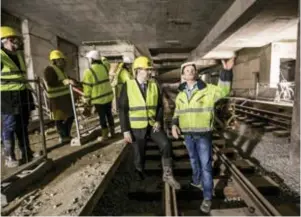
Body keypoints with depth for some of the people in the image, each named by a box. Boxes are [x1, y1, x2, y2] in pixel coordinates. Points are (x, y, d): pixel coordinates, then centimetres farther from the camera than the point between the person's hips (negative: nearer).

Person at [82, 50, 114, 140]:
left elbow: (87, 87, -12)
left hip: (98, 98, -5)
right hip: (108, 95, 5)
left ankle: (105, 135, 17)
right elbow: (106, 62, 24)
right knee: (109, 114, 17)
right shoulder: (104, 67, -2)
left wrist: (86, 98, 0)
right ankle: (112, 131, 29)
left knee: (102, 116, 6)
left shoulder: (88, 72, -17)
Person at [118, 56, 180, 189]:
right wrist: (125, 130, -10)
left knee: (166, 145, -16)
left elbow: (160, 106, 8)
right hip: (136, 127, -2)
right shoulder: (128, 86, -7)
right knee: (139, 155, 9)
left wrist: (159, 121, -8)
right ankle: (140, 179, 37)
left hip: (153, 125, 2)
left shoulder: (154, 85, 2)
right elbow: (122, 110, -7)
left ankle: (167, 175, 3)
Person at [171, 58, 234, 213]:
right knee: (194, 160, 22)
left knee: (205, 164, 0)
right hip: (188, 133, 5)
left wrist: (227, 71, -35)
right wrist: (174, 124, -4)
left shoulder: (207, 89, -6)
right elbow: (178, 111, 13)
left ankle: (207, 198, 11)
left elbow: (223, 90, -20)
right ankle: (197, 180, 47)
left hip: (203, 133, -4)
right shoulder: (181, 94, 7)